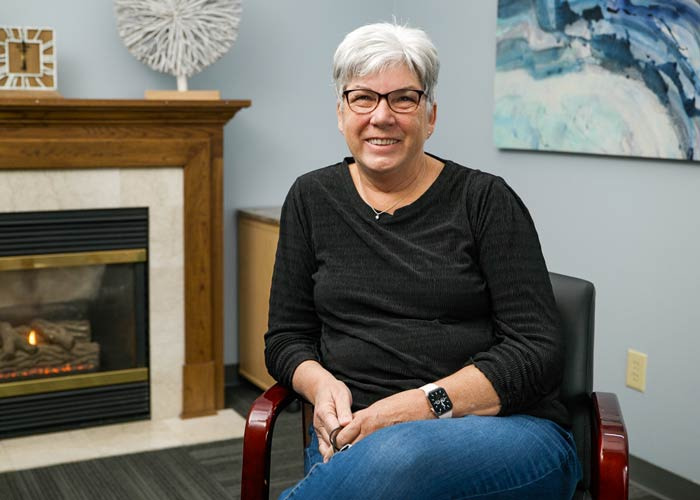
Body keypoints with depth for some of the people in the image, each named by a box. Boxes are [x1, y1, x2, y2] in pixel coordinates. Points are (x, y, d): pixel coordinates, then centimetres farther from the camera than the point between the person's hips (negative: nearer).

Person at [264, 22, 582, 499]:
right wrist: (322, 385, -9)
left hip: (506, 429, -1)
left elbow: (537, 351, -5)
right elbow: (286, 337, 13)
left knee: (404, 455, -37)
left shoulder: (485, 199, 0)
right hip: (356, 435, 2)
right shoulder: (313, 198, 11)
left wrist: (423, 404, -18)